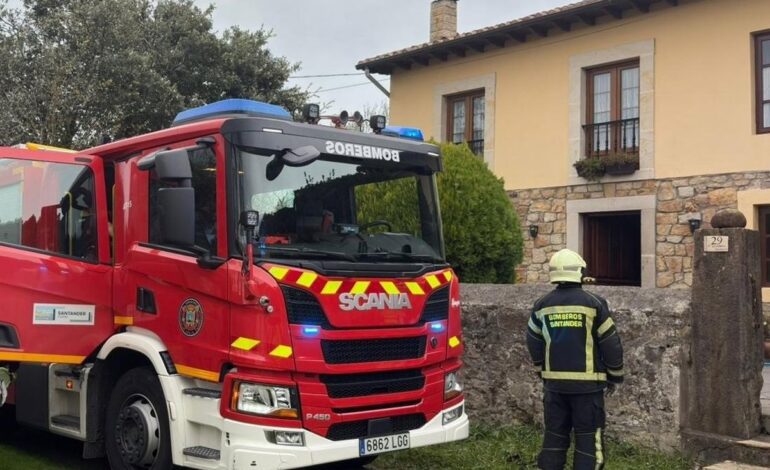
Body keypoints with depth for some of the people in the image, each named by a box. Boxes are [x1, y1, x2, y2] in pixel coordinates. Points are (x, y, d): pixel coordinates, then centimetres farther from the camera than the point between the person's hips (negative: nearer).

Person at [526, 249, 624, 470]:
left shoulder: (542, 306, 3)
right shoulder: (593, 304, -8)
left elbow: (533, 343, 11)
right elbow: (611, 344, -4)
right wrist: (614, 376, 9)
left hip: (554, 382, 4)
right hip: (587, 383, -4)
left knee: (554, 434, 12)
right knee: (588, 436, 3)